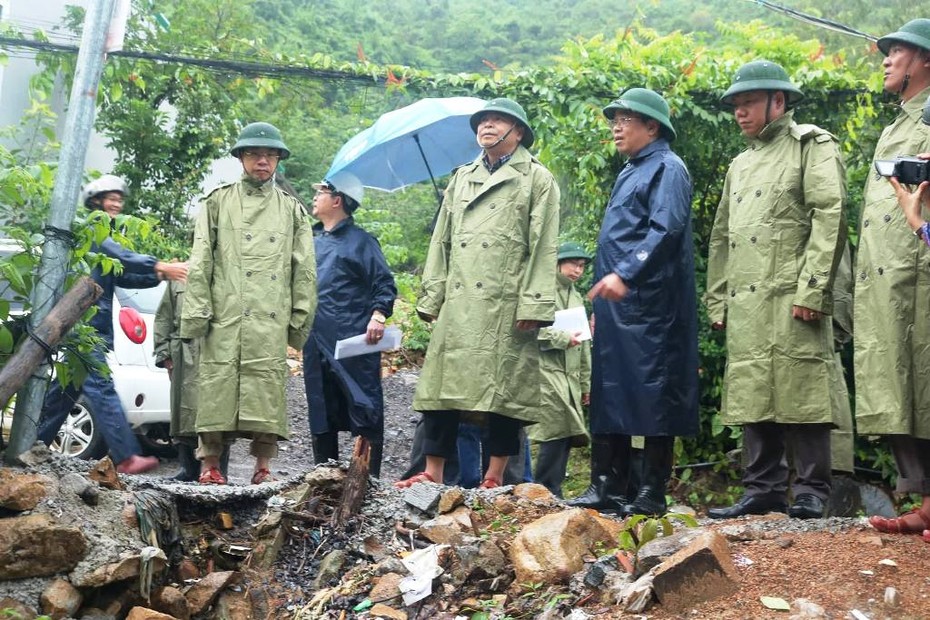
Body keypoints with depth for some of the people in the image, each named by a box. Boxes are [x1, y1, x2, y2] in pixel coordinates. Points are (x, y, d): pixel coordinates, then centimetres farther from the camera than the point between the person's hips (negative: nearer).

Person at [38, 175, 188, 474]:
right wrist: (162, 267, -26)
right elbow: (120, 257, -20)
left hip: (94, 327, 10)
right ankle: (126, 457, -25)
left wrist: (159, 276, 5)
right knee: (100, 388, -16)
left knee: (66, 389, 13)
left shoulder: (102, 235, 26)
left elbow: (123, 277, 20)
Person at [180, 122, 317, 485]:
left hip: (272, 320, 1)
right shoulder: (218, 202, 14)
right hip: (224, 317, -1)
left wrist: (300, 319, 6)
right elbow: (200, 263, 8)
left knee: (268, 388, -3)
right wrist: (197, 312, -2)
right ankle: (210, 466, 2)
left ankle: (263, 466, 3)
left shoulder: (292, 210, 17)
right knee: (217, 386, -4)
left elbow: (304, 271, 14)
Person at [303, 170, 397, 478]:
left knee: (365, 410, -6)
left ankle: (371, 476, -3)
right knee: (321, 413, 11)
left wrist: (379, 316, -20)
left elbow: (385, 284, -6)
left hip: (354, 342, -7)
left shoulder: (360, 241, -1)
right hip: (316, 344, 7)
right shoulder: (313, 242, 18)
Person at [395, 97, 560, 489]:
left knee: (503, 389, -2)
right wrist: (432, 296, 9)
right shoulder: (461, 179, 21)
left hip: (505, 306, -4)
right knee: (441, 383, 1)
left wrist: (532, 304, -11)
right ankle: (432, 473, 7)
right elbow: (441, 242, 19)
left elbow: (543, 248, -3)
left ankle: (494, 478, 6)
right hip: (457, 305, 5)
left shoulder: (537, 180, 5)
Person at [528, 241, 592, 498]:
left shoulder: (577, 298, 24)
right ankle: (548, 493, -11)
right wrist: (563, 338, -17)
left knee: (565, 436, 1)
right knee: (556, 432, -16)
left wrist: (586, 383, 20)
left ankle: (548, 493, 5)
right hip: (546, 373, -7)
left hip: (570, 378, 7)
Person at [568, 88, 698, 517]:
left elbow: (666, 229, -19)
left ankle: (652, 494, -2)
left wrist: (625, 275, -28)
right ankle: (607, 487, 13)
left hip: (649, 304, -10)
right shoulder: (629, 172, 23)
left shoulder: (667, 168, -5)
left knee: (653, 396, -6)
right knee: (608, 396, 8)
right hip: (614, 306, 10)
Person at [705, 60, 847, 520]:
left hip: (791, 299, -7)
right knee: (752, 396, 6)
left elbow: (830, 217, -9)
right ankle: (762, 489, 11)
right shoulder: (741, 164, 25)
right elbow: (721, 237, 25)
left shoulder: (812, 146, 3)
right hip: (744, 304, 7)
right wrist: (717, 302, 16)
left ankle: (810, 490, -1)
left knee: (800, 392, -8)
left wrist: (812, 289, -17)